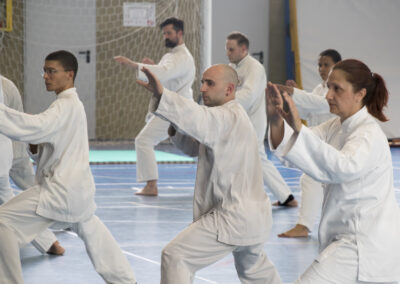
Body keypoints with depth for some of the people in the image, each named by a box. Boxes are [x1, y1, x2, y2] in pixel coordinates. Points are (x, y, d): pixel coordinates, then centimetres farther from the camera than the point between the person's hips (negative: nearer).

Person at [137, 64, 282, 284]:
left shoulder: (230, 117, -17)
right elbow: (195, 147, 19)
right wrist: (177, 132, -2)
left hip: (232, 218, -11)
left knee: (175, 257, -16)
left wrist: (161, 95, -51)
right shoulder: (227, 117, 16)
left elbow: (199, 117, -38)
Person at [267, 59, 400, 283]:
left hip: (366, 245, -10)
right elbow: (288, 146, 1)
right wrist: (276, 119, -19)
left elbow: (343, 168, -37)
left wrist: (299, 128, -42)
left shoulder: (370, 135, -16)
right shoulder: (336, 127, 11)